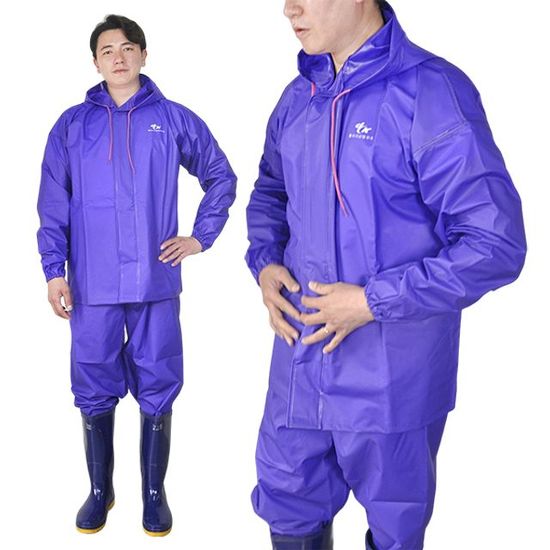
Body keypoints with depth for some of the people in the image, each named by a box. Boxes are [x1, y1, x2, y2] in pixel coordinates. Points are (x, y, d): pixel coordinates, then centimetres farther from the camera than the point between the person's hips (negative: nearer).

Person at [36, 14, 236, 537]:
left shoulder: (174, 120, 4)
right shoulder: (72, 125, 5)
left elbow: (221, 178, 13)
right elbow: (53, 203, 5)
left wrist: (201, 236, 6)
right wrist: (53, 269, -1)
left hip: (156, 283, 0)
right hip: (92, 286, 1)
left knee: (157, 392, 6)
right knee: (94, 392, 9)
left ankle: (154, 493, 23)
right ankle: (100, 490, 27)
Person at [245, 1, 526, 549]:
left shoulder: (432, 92, -18)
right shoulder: (298, 98, 4)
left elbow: (496, 244, -20)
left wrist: (373, 301, -20)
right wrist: (264, 262, 1)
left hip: (391, 381, -5)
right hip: (299, 367, 6)